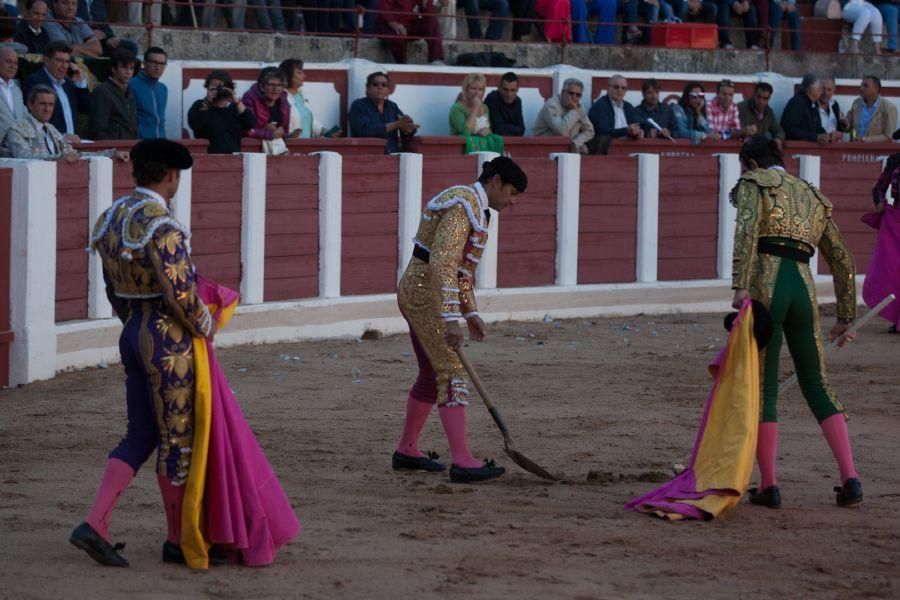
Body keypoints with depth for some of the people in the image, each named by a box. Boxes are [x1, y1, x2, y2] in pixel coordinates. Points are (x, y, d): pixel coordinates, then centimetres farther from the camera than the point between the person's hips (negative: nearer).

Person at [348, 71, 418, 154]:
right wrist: (396, 125, -16)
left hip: (393, 155, 5)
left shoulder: (392, 107, 17)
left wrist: (407, 126, -17)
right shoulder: (358, 106, 2)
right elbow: (365, 130, -15)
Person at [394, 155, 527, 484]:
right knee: (453, 373, -13)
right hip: (426, 294, -10)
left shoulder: (474, 207, 16)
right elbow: (441, 264, -26)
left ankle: (406, 450, 27)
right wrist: (450, 318, -29)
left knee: (432, 376, 17)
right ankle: (462, 462, -18)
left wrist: (470, 312, 22)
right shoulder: (464, 206, -17)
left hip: (419, 293, 10)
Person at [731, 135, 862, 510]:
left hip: (766, 285, -5)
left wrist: (741, 286, -22)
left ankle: (768, 486, 2)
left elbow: (747, 230, -13)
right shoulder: (814, 197, 25)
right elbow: (842, 261, 25)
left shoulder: (754, 183, 8)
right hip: (804, 288, 5)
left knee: (763, 387, 1)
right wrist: (846, 317, 29)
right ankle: (850, 479, 1)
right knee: (817, 386, 11)